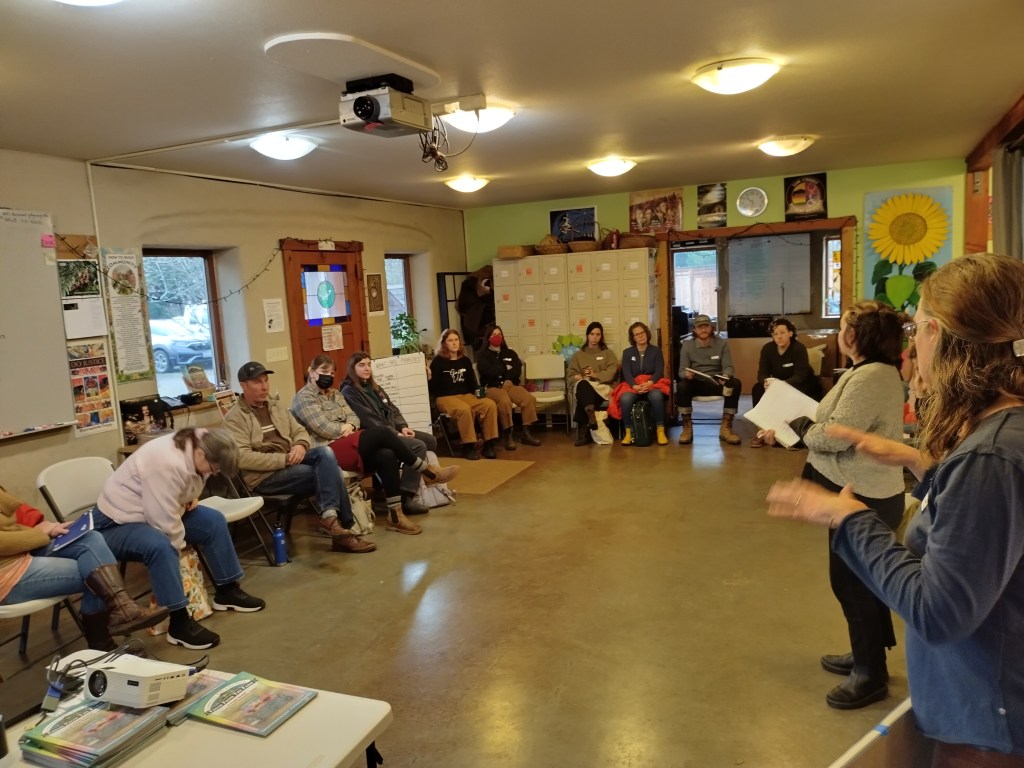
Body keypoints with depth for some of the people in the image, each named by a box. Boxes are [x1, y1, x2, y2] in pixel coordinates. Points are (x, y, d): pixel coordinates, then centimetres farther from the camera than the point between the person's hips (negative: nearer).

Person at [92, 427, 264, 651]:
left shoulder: (191, 449, -5)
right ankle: (179, 623, -29)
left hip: (157, 512, 9)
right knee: (160, 546, -37)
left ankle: (227, 591, 9)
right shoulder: (167, 463, -35)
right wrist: (179, 547, -16)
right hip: (117, 522, -9)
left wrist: (189, 499, -3)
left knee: (213, 521, -2)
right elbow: (164, 520, -32)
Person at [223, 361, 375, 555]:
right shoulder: (234, 418, -5)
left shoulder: (276, 406, 18)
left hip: (289, 463, 7)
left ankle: (331, 518, -26)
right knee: (329, 471, -23)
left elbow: (299, 431, 19)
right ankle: (345, 526, -16)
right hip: (263, 476, -7)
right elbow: (242, 458, -17)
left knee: (325, 452, -25)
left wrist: (300, 445, -8)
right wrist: (284, 459, -21)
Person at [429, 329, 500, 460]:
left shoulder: (465, 361, 16)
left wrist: (479, 395, 1)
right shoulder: (438, 361, 1)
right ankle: (468, 447, -26)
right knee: (464, 409, -38)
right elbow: (434, 388, -4)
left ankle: (488, 444, -18)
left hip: (466, 395, 5)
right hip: (445, 398, -5)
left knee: (490, 404, -22)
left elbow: (472, 383, 18)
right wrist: (429, 379, -24)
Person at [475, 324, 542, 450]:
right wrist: (505, 368, 2)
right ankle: (508, 436, -28)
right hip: (492, 387, -4)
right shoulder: (482, 355, 11)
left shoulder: (510, 353, 21)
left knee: (529, 399, -25)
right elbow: (487, 370, -9)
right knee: (505, 401, -37)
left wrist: (508, 380, -11)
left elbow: (517, 370, 5)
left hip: (510, 385, 4)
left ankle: (526, 433, -19)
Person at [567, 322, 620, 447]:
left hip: (602, 386, -1)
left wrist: (596, 375, -16)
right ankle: (590, 414, -62)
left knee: (582, 395, -38)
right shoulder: (578, 355, 25)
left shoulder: (608, 353, 20)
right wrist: (580, 377, -12)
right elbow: (570, 375, 12)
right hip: (583, 386, 1)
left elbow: (611, 374, 3)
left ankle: (583, 430, -43)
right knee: (582, 384, -41)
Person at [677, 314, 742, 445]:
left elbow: (728, 366, -5)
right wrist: (686, 374, -31)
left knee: (735, 384, -30)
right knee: (682, 386, -35)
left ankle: (726, 428, -23)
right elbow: (682, 370, -4)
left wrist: (725, 376, -31)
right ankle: (687, 428, -20)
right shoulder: (687, 345, 0)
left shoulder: (722, 343, 2)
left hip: (716, 383, 1)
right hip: (696, 384, -1)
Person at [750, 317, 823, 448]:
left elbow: (800, 376, -28)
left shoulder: (799, 349, -20)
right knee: (758, 388, -22)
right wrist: (767, 381, -37)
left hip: (803, 386, -4)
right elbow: (762, 373, -12)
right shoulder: (767, 349, -7)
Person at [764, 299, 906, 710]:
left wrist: (796, 425, -8)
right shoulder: (874, 371, 11)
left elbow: (835, 436, -26)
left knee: (853, 582, 3)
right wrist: (792, 428, 2)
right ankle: (866, 654, 38)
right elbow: (839, 426, 11)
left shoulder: (871, 377, -23)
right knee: (858, 580, 22)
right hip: (863, 492, 11)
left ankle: (871, 675, 19)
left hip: (863, 497, -11)